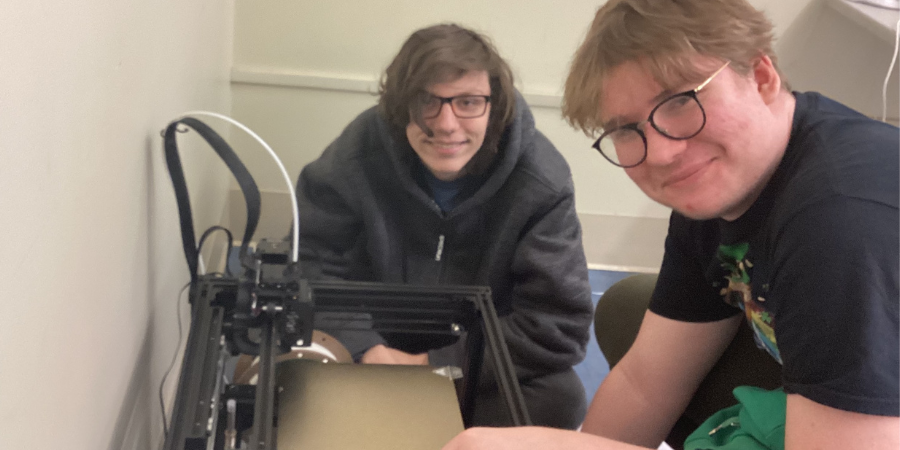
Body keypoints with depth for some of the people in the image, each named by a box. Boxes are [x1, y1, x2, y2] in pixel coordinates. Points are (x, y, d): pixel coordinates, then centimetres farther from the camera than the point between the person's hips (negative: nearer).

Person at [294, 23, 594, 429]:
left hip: (481, 371, 0)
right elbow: (307, 265, -14)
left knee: (559, 398, -29)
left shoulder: (541, 183, -20)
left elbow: (561, 324, -21)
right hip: (374, 346, 0)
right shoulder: (358, 153, -18)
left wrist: (434, 365, -26)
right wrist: (367, 352, -31)